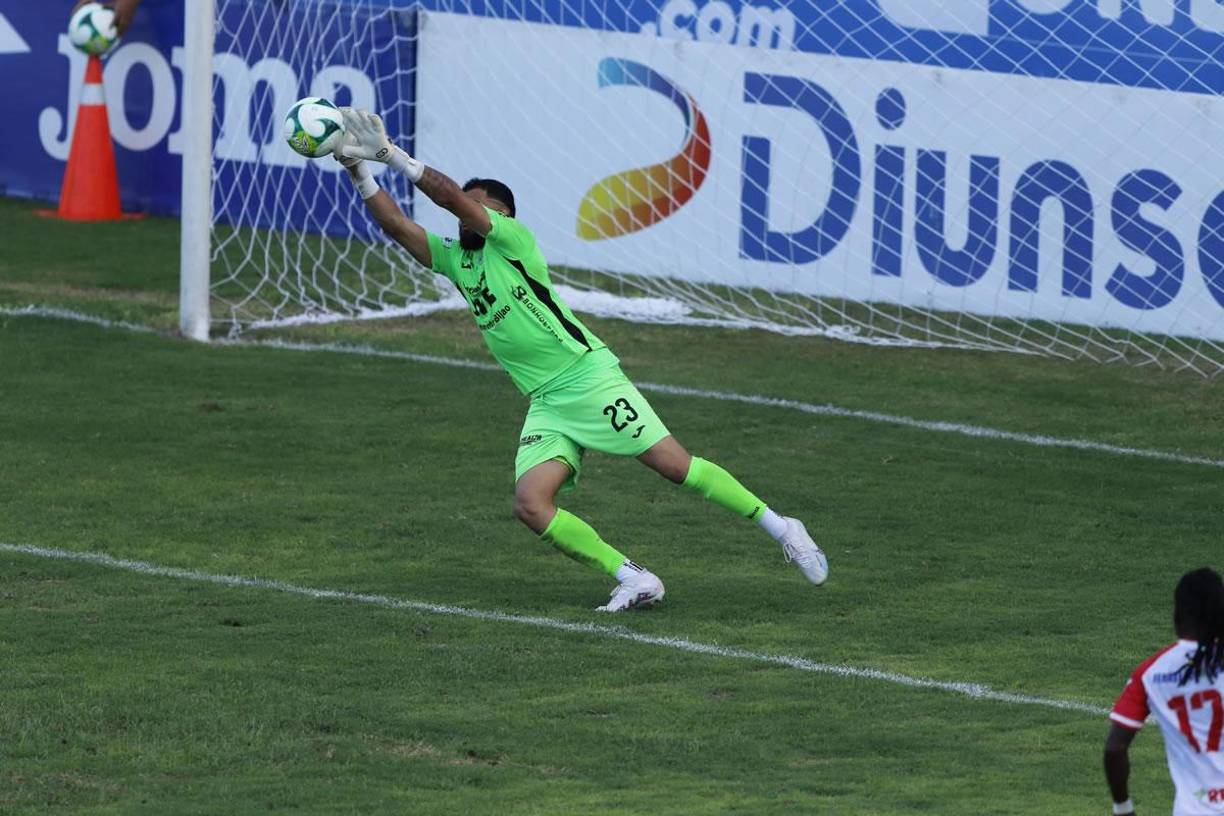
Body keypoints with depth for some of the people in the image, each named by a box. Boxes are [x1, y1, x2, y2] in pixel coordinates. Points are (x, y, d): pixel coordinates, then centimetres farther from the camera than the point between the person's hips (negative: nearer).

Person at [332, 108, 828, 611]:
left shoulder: (512, 239, -3)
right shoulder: (455, 262, 16)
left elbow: (452, 196, -16)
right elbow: (397, 226, 9)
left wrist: (391, 154, -16)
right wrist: (359, 171, -3)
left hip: (589, 377, -7)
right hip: (545, 403, 7)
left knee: (675, 465, -11)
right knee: (530, 505, -14)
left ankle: (780, 529, 0)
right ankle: (633, 581, -12)